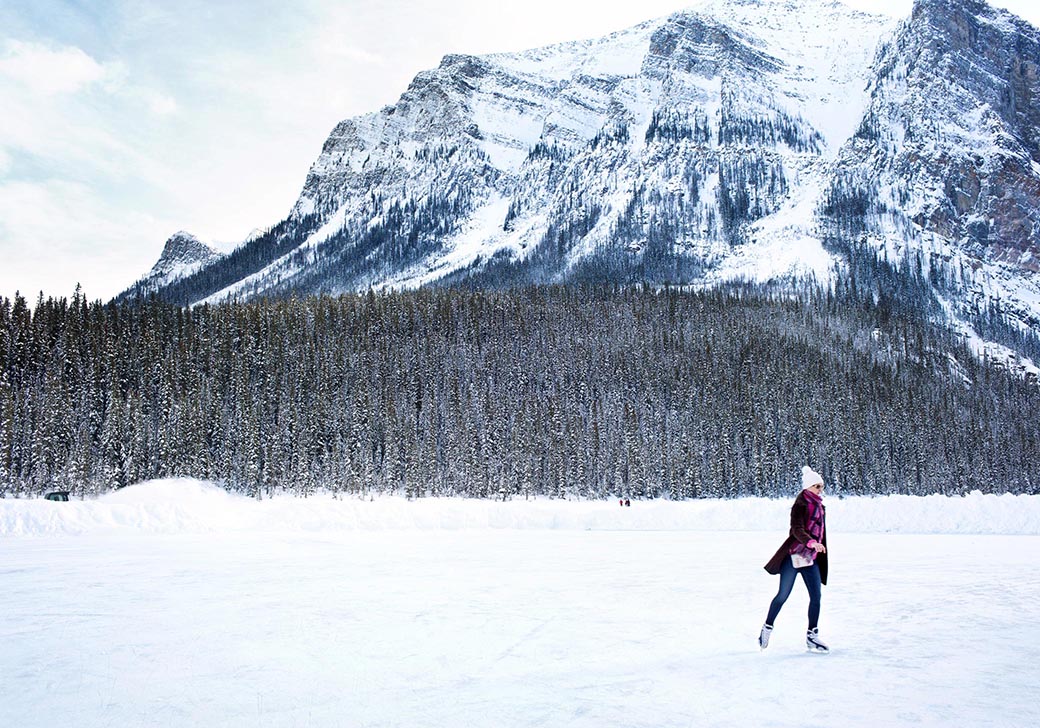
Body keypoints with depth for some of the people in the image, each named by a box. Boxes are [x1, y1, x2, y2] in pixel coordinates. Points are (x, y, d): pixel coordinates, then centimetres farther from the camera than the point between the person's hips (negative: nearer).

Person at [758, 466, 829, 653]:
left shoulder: (819, 507, 13)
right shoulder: (801, 504, -11)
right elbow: (797, 530, -23)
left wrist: (820, 550, 22)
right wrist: (811, 542, -39)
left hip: (811, 558, 7)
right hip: (794, 555, -7)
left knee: (816, 596, 1)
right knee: (783, 595, 0)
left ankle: (812, 635, 11)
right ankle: (767, 628, 17)